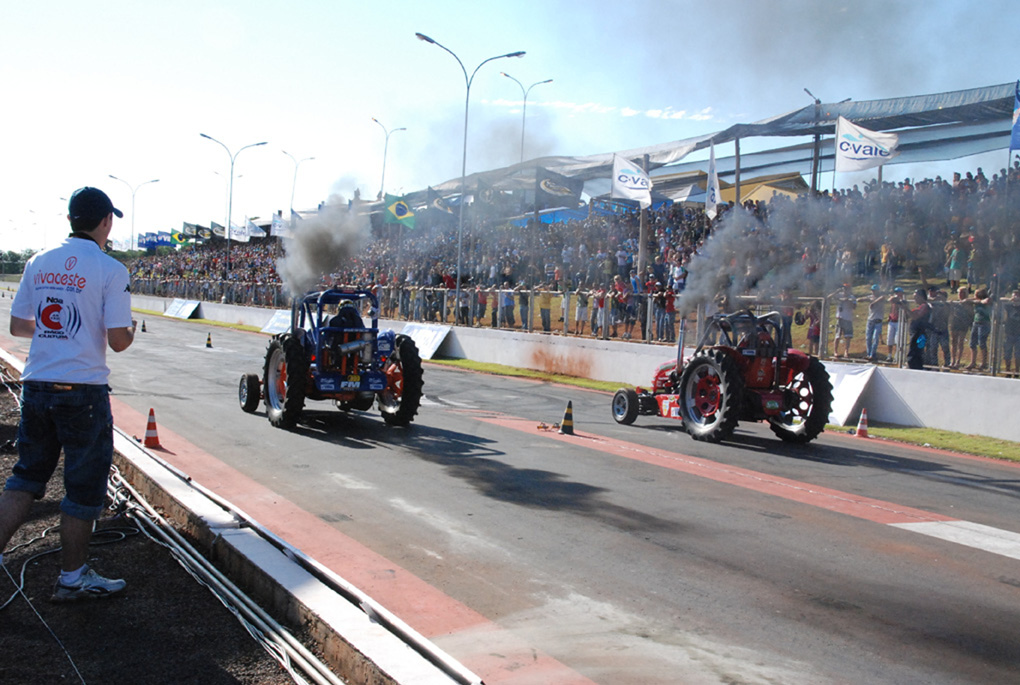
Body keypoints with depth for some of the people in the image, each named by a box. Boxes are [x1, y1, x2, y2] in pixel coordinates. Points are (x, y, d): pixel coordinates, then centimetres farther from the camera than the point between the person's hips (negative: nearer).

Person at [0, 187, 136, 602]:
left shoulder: (38, 263, 7)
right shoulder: (111, 271, -10)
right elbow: (118, 341, -12)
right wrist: (130, 331, 9)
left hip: (36, 385, 6)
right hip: (83, 390, -5)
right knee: (84, 487, 7)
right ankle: (71, 579, 17)